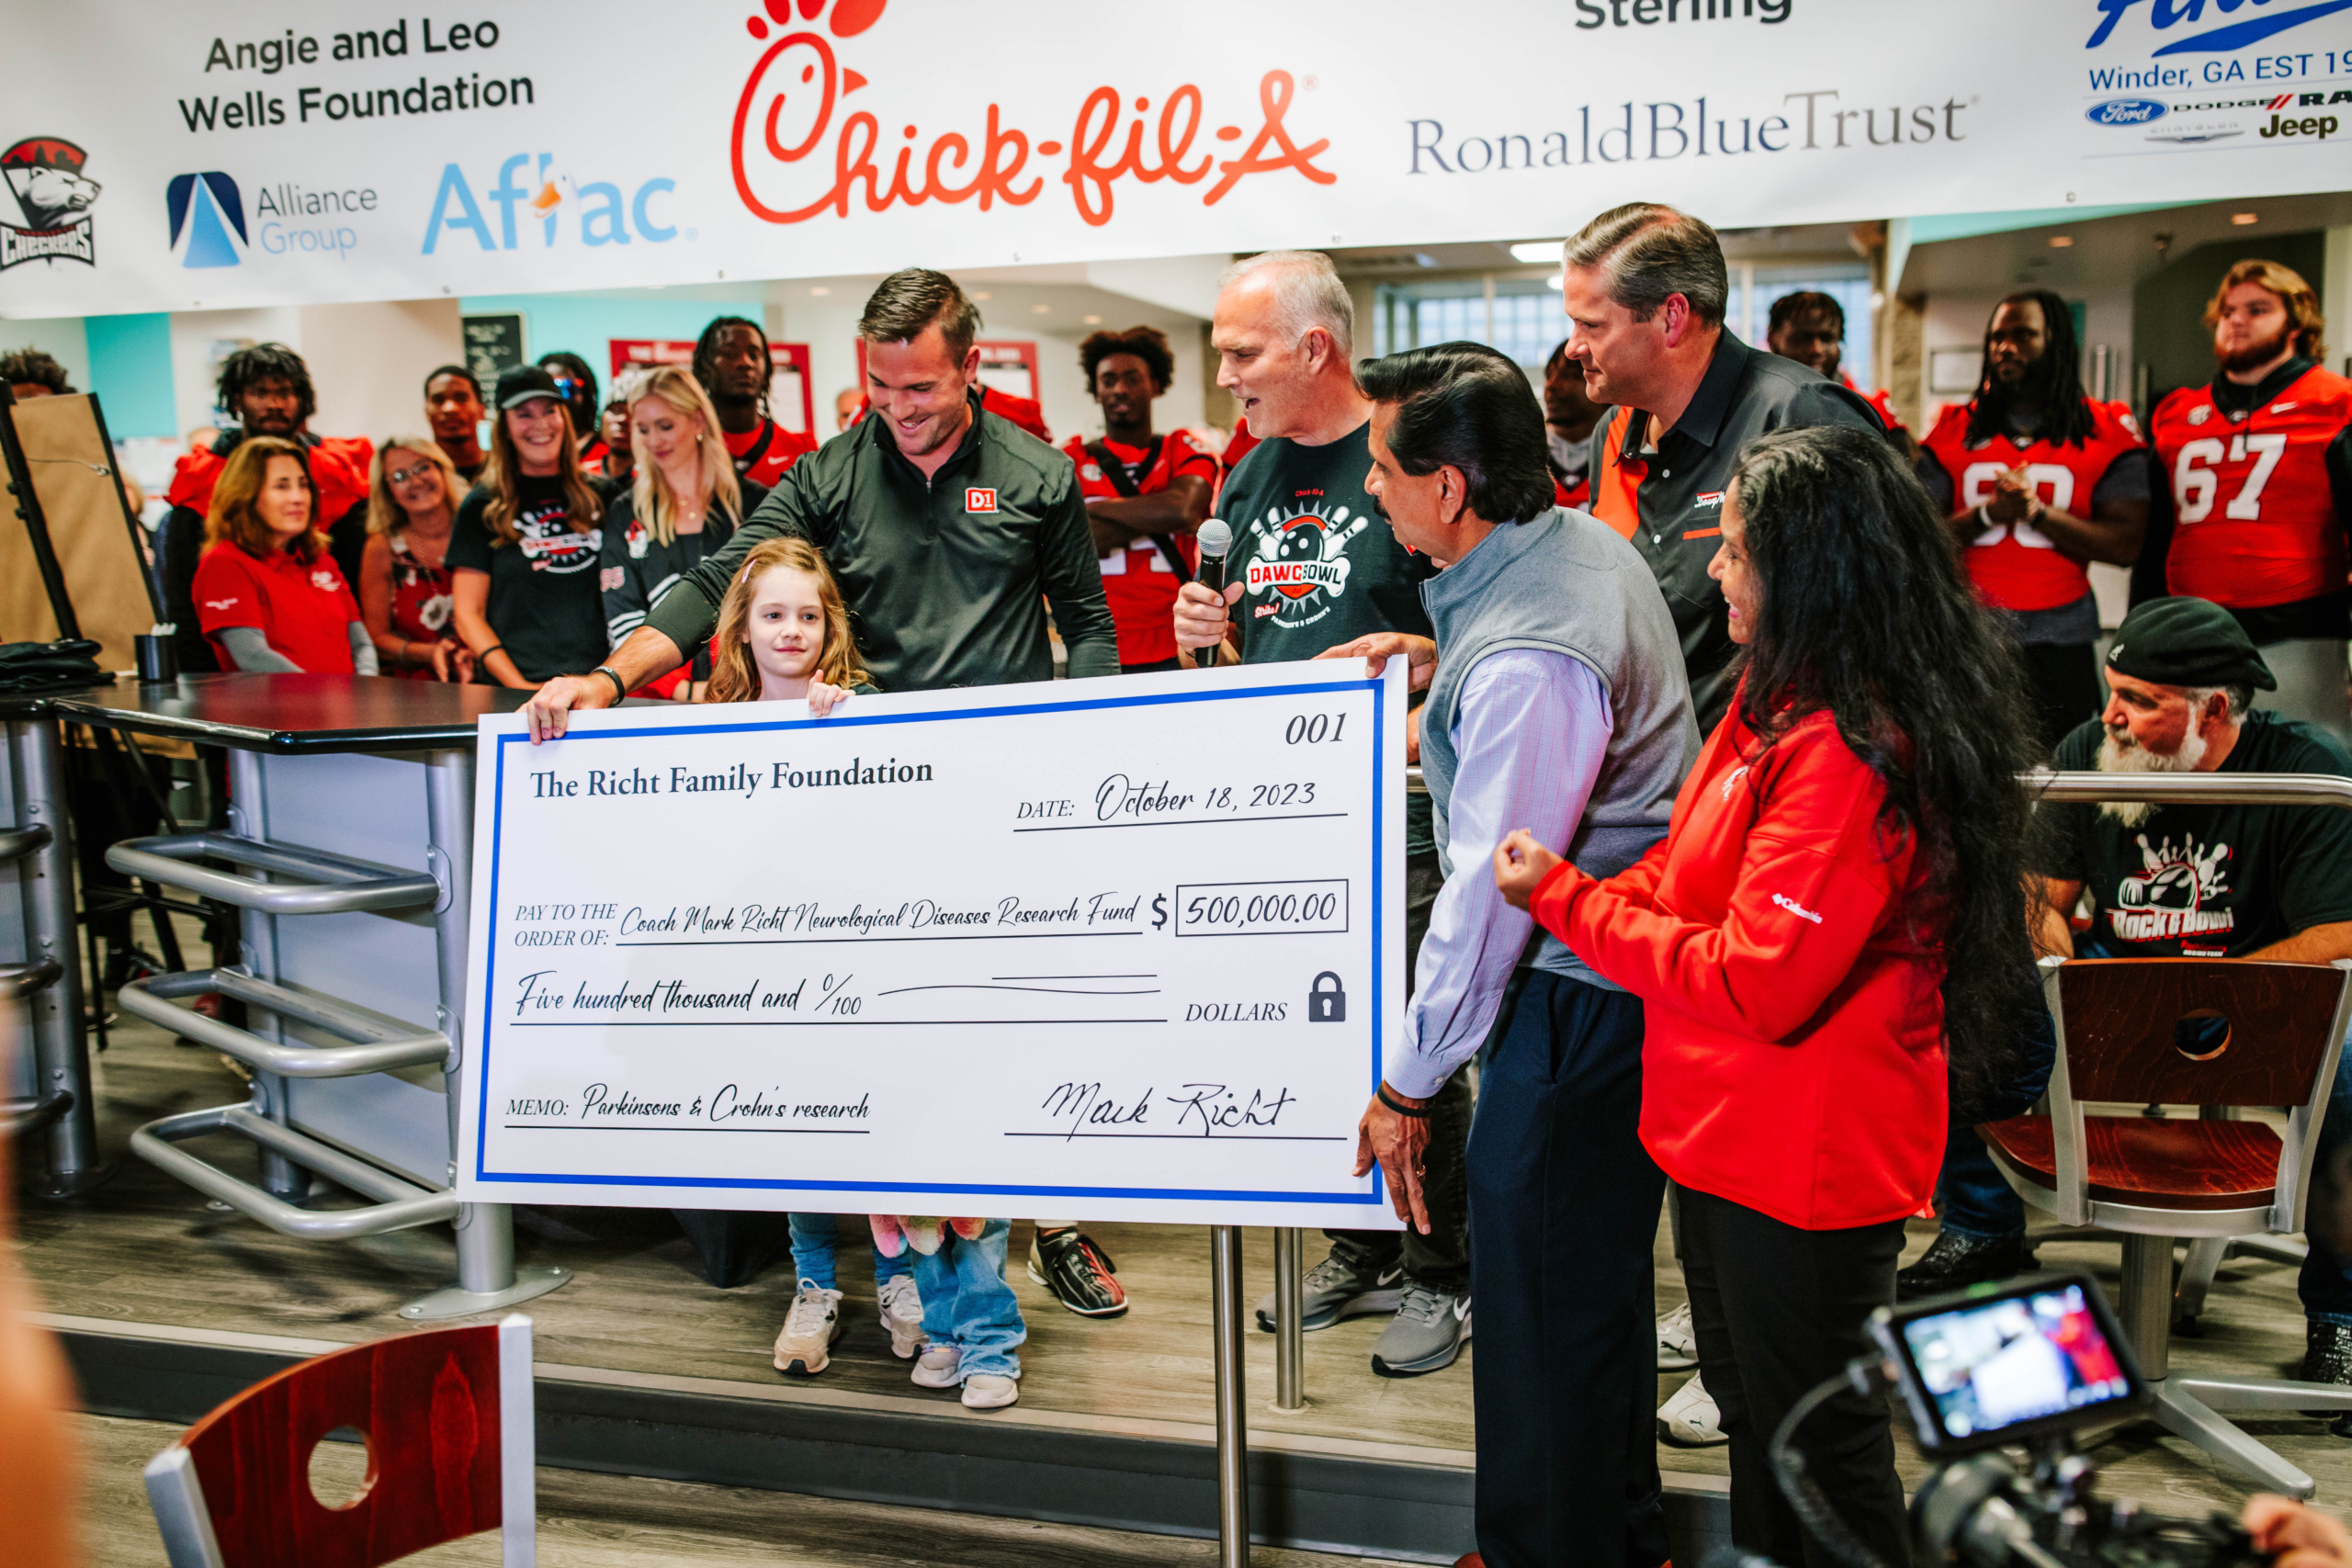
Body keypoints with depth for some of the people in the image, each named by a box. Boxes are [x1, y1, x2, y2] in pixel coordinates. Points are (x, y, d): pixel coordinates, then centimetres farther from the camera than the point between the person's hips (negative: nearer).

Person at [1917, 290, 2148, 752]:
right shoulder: (1954, 430, 8)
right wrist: (1989, 513, -14)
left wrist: (2036, 511, -14)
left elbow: (2125, 546, -4)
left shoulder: (2106, 432, 4)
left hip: (2060, 647, -1)